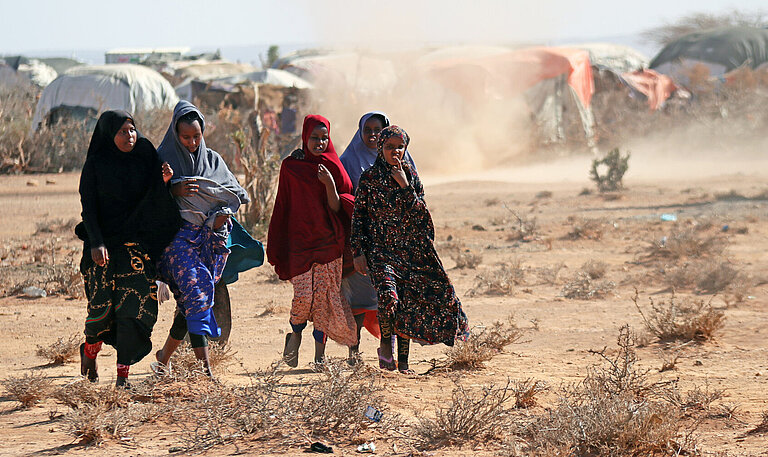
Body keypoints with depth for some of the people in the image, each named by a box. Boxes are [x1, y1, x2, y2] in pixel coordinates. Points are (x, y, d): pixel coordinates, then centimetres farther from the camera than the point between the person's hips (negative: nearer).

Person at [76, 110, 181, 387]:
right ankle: (90, 349, 26)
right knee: (103, 303, -6)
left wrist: (162, 181, -10)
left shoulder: (143, 160, 8)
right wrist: (96, 243, -18)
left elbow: (152, 203, 9)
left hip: (136, 242, 2)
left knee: (133, 305, -9)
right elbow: (88, 207, -5)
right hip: (105, 244, -2)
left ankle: (123, 373, -6)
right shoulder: (96, 165, -1)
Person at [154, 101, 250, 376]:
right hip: (179, 236, -4)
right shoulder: (163, 159, 4)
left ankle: (164, 358, 23)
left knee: (190, 301, 4)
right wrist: (173, 190, -16)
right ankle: (204, 364, -26)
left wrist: (223, 213, -5)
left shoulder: (212, 160, 14)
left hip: (211, 237, 4)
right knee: (196, 291, -20)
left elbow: (236, 193, 14)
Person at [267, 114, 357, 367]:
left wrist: (330, 184, -16)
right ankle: (295, 335, 17)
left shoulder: (333, 166, 8)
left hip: (329, 240, 1)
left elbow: (337, 208, 3)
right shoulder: (290, 166, 6)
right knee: (304, 295, -12)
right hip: (300, 240, -1)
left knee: (325, 296, -3)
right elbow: (283, 206, 9)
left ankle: (320, 355, 7)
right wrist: (277, 249, 8)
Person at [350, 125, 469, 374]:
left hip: (409, 249, 3)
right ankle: (385, 343, 1)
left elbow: (420, 213, -2)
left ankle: (403, 362, 12)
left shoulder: (411, 176, 8)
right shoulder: (368, 179, 1)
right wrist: (358, 251, -5)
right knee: (389, 297, -24)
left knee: (408, 303, 2)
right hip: (380, 249, -3)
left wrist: (405, 185, -12)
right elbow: (358, 217, 2)